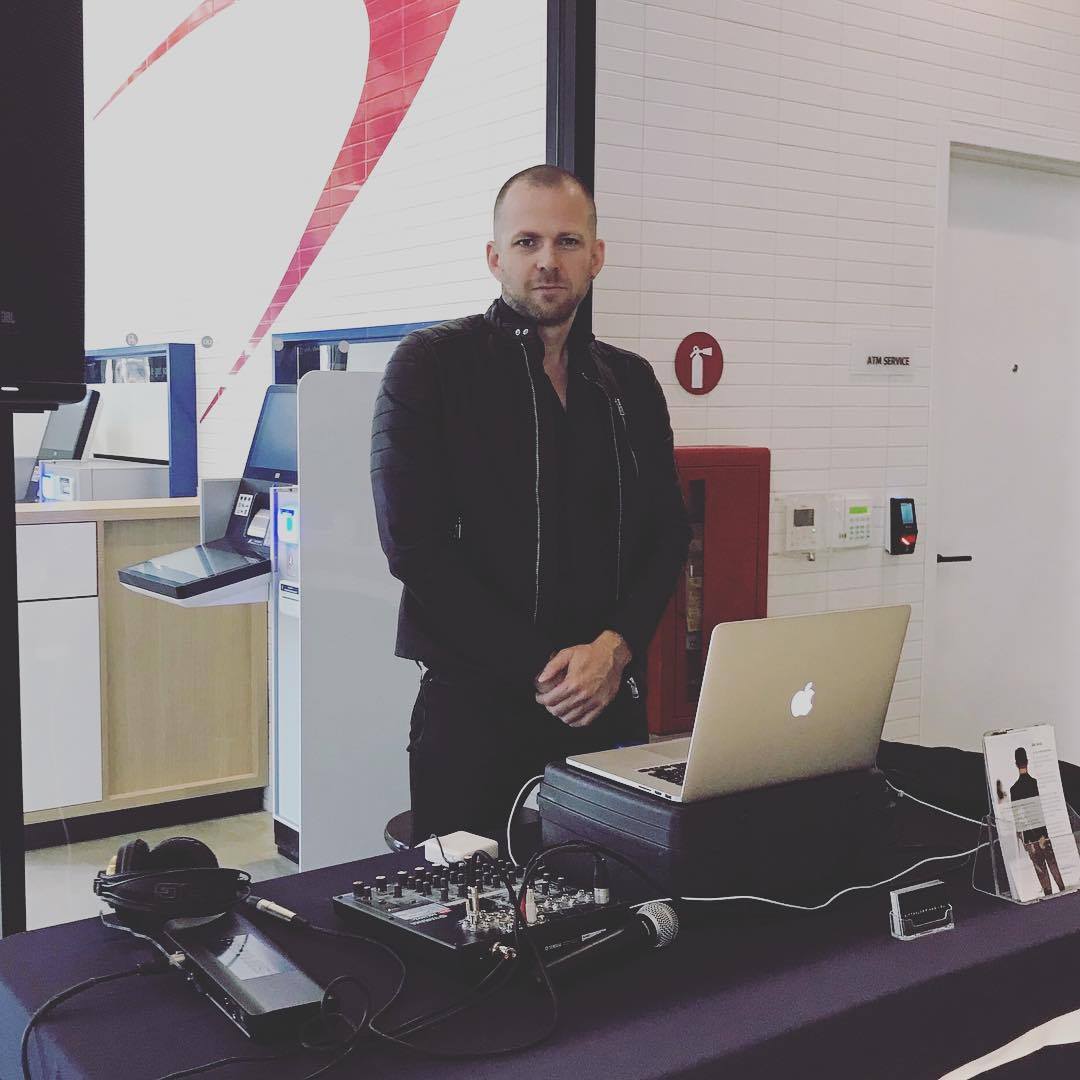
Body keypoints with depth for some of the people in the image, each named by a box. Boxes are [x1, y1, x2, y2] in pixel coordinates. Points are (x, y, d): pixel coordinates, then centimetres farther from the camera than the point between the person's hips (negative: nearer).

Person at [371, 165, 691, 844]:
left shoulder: (631, 382, 12)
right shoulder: (431, 367, -3)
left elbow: (669, 532, 10)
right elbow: (414, 545, -10)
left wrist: (617, 647, -8)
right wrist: (539, 667, -13)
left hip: (611, 699, 4)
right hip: (476, 705, -4)